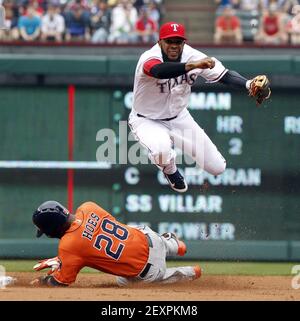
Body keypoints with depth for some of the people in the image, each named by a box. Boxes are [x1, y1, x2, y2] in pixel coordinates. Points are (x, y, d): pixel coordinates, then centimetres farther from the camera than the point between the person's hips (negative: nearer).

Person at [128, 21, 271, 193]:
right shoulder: (149, 58, -30)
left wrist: (248, 84, -41)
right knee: (162, 150, -39)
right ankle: (170, 170, 1)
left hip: (179, 117, 5)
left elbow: (224, 74, -21)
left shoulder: (191, 55, -15)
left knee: (218, 167, 1)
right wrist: (192, 65, -70)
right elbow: (159, 71, -55)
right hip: (147, 121, -5)